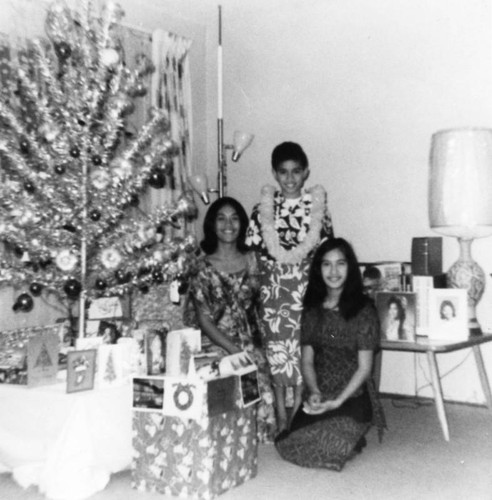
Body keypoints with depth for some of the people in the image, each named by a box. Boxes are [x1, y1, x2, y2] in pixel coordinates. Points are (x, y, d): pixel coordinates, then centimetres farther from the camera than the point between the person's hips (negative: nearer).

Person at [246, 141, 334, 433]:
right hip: (273, 285, 1)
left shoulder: (316, 202, 2)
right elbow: (254, 244, 0)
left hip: (306, 284, -1)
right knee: (276, 343, 2)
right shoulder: (266, 204, 4)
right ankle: (281, 414, 15)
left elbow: (325, 244, -4)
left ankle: (298, 410, 14)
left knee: (303, 343, 1)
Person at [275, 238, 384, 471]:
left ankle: (353, 439, 9)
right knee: (287, 443, -16)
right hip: (317, 398, 4)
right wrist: (314, 392, -11)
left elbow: (364, 367, -6)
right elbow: (307, 360, 7)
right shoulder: (312, 309, 8)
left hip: (352, 397, -4)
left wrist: (338, 401, -16)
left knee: (331, 447, -26)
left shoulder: (363, 309, -5)